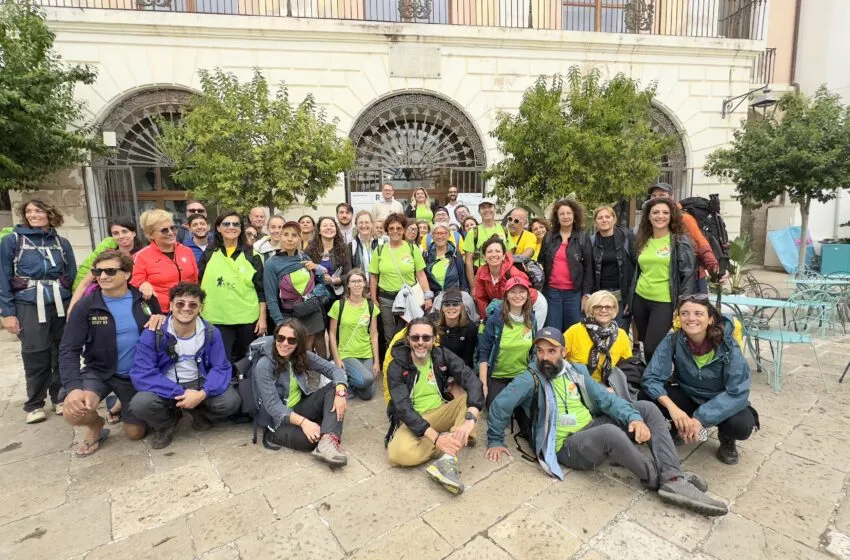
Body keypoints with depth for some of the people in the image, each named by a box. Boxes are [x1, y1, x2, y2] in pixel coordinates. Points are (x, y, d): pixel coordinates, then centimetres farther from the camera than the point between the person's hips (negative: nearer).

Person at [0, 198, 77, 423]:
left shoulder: (62, 243, 8)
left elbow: (73, 276, 9)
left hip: (61, 306, 2)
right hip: (29, 307, -2)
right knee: (35, 357, 0)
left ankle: (61, 398, 22)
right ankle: (34, 404, 17)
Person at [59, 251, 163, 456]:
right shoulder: (85, 307, -13)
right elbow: (69, 350, -16)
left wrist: (161, 318, -20)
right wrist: (73, 387, -31)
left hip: (137, 375, 1)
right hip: (99, 371, -1)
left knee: (135, 433, 9)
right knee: (74, 413, -30)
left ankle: (120, 406, 44)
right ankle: (96, 425, 9)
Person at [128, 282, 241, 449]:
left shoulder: (211, 333, -10)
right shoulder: (153, 334, -16)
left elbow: (221, 368, -11)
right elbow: (142, 374, -21)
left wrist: (203, 393, -31)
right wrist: (179, 393, -29)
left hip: (199, 384, 1)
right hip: (167, 388, -1)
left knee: (231, 401, -23)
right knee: (140, 404, -32)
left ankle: (200, 414, 13)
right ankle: (165, 424, 6)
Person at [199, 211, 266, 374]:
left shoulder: (252, 256, -1)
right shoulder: (209, 255, 3)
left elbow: (262, 290, -2)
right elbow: (200, 286, 8)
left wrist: (262, 318, -5)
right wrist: (198, 314, 5)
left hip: (247, 319, 0)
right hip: (217, 319, 1)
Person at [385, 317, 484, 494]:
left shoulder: (443, 355, -8)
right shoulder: (397, 366, -14)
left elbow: (472, 381, -22)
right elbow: (403, 408, -23)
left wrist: (470, 419, -40)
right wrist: (436, 437, -36)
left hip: (441, 413, 3)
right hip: (412, 420, -2)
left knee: (472, 397, -23)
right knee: (399, 453, -34)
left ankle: (447, 460, -33)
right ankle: (460, 441, -14)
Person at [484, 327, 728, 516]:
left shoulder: (576, 371, 8)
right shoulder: (529, 379, -11)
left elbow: (606, 399, 2)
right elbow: (500, 405, -10)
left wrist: (634, 418, -14)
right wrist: (496, 441, -7)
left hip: (593, 428, 8)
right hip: (567, 446, -7)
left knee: (648, 408, -3)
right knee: (610, 432, -38)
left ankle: (675, 479, -16)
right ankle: (660, 480, -12)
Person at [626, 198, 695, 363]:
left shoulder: (680, 241, -6)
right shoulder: (643, 240, 8)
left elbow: (688, 275, -9)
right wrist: (629, 301, 16)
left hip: (664, 302, -5)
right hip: (640, 299, 5)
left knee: (652, 348, -8)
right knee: (645, 346, 15)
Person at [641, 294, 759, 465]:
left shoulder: (727, 346, -23)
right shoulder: (672, 341, -20)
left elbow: (738, 392, -27)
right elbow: (651, 378, -23)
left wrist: (701, 418, -35)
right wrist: (672, 408, -39)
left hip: (722, 403, -1)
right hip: (689, 398, 1)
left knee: (741, 425, -33)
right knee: (649, 396, -26)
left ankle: (727, 440, 5)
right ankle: (680, 427, 5)